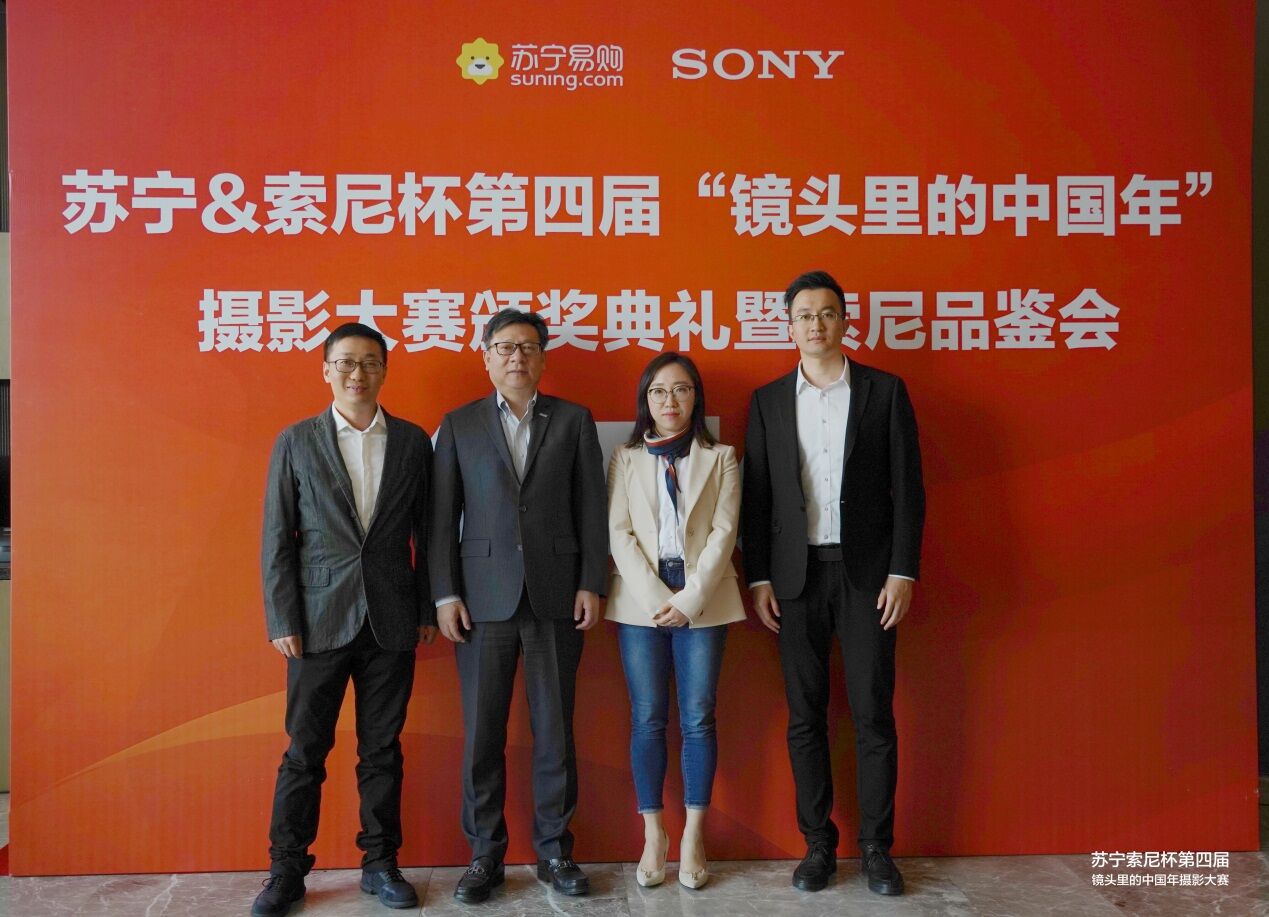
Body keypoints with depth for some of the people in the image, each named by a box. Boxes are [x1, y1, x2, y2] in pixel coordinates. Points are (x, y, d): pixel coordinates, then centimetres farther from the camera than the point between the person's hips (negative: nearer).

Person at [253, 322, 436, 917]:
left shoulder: (413, 442, 5)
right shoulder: (296, 442, 2)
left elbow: (426, 533, 7)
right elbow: (276, 539, 1)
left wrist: (427, 609, 4)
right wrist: (281, 620, -4)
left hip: (391, 621, 1)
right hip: (319, 620, -1)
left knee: (382, 749, 10)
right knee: (305, 750, 7)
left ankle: (379, 862, 24)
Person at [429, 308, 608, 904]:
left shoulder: (574, 421, 8)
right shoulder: (458, 425, 8)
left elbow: (591, 509, 5)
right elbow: (442, 517, 5)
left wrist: (591, 584, -2)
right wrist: (444, 593, -2)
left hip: (556, 596, 0)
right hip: (484, 597, 0)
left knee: (554, 729, 7)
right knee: (482, 732, 5)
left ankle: (554, 850, 21)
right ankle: (485, 853, 20)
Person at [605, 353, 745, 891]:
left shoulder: (720, 459, 7)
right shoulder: (625, 459, 8)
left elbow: (723, 532, -1)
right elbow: (619, 534, -1)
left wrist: (691, 599, -12)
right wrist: (656, 598, -12)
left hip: (703, 601, 0)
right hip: (640, 602, 0)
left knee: (698, 720, 2)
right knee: (647, 720, 4)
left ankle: (694, 837, 14)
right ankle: (653, 835, 16)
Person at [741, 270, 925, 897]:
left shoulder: (885, 391, 3)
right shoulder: (768, 401, 7)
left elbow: (907, 487, 0)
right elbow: (755, 497, 6)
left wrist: (902, 571, -7)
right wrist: (758, 579, 0)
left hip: (866, 572, -1)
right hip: (796, 574, 2)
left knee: (873, 713, 2)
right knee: (805, 716, 7)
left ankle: (876, 847, 17)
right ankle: (818, 843, 20)